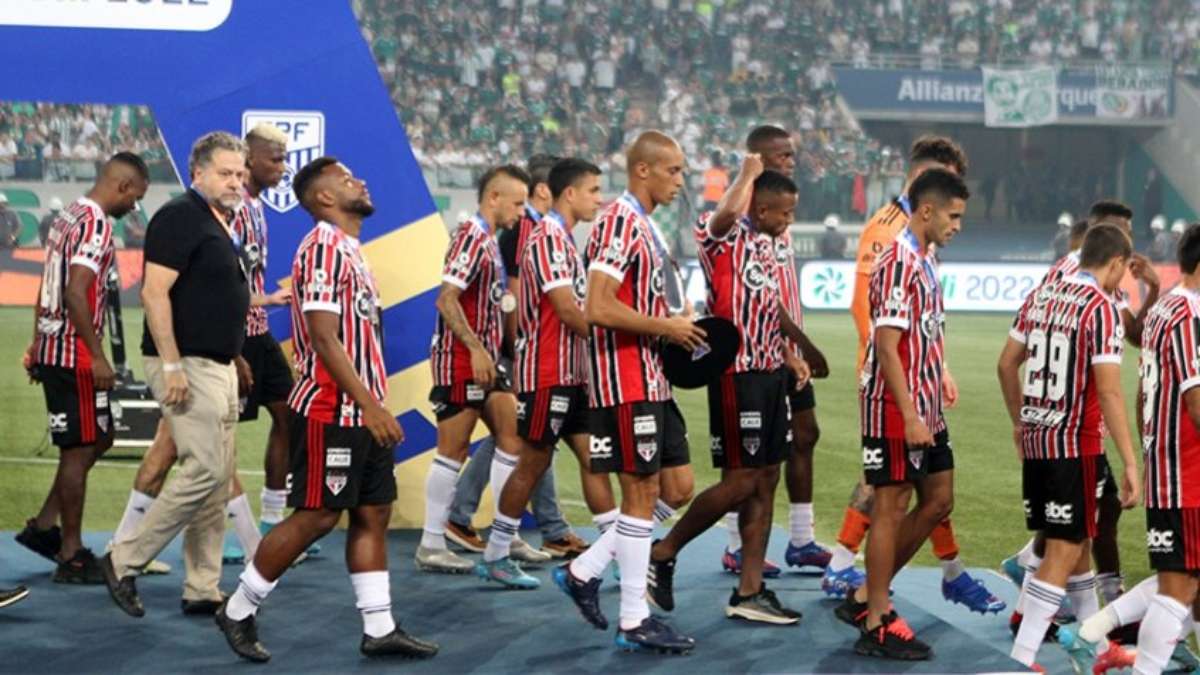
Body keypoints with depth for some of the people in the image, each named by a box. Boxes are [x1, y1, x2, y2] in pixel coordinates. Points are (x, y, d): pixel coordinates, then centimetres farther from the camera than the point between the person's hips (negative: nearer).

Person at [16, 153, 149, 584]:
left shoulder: (67, 218, 14)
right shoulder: (96, 226, -16)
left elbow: (47, 288, 19)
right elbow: (76, 294, -25)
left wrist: (38, 344, 24)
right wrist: (97, 356, -23)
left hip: (51, 350, 10)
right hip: (76, 356, -10)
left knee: (99, 439, 18)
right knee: (78, 451, -2)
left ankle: (44, 526, 19)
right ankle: (71, 556, 5)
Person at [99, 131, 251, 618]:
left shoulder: (218, 223, 16)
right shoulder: (180, 217, -13)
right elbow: (154, 292, -20)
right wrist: (172, 365, -24)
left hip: (219, 365, 10)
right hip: (187, 365, -10)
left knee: (218, 478, 9)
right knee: (206, 469, -14)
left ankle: (203, 589, 14)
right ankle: (124, 561, -3)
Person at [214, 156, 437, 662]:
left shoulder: (349, 250, 16)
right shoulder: (325, 247, -15)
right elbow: (323, 338, -22)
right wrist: (370, 404, -24)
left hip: (362, 412, 10)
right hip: (331, 412, -10)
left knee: (373, 514, 8)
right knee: (316, 516, -5)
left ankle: (380, 629, 11)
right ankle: (238, 611, 7)